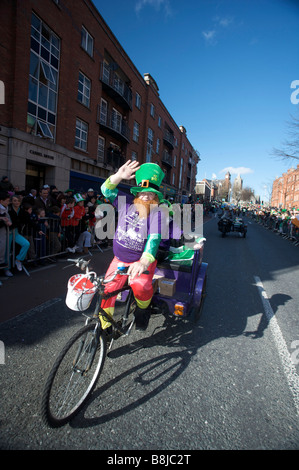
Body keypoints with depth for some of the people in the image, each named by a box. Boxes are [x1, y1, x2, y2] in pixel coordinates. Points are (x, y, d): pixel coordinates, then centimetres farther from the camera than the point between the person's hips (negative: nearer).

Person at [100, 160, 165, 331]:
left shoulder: (157, 213, -14)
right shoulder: (127, 202, -3)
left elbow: (154, 238, -27)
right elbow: (106, 190, -9)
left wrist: (143, 262, -42)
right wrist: (119, 176, -28)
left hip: (142, 260, -3)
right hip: (120, 259, 4)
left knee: (140, 285, -31)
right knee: (106, 290, -1)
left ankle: (143, 308, 5)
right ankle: (104, 327, 24)